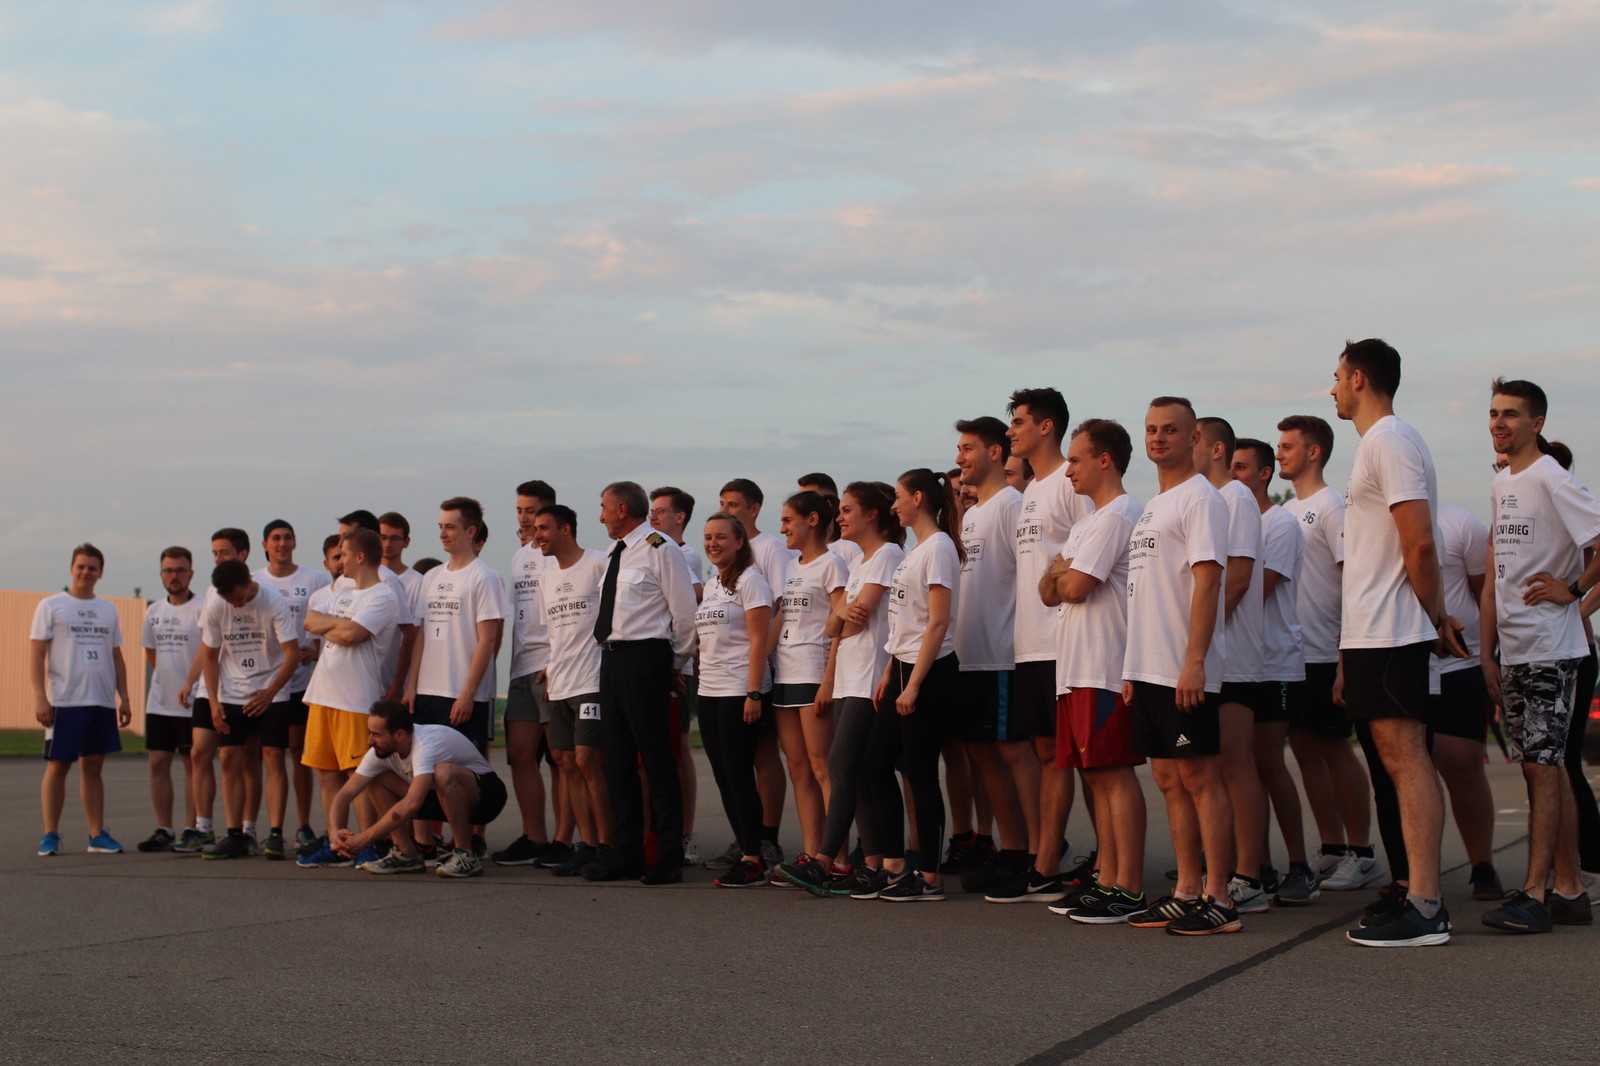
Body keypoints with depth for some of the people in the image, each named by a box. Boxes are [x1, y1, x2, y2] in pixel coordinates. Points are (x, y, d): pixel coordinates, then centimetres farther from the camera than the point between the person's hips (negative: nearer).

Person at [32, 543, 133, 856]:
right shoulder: (51, 606, 1)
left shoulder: (108, 610, 16)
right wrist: (40, 697, -13)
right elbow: (37, 655, -4)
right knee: (57, 766, -2)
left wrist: (124, 697, 12)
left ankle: (97, 834, 10)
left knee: (93, 767, 7)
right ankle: (50, 834, 4)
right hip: (63, 701, -4)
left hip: (102, 702, 4)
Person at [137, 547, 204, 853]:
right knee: (158, 763, 6)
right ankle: (163, 830, 13)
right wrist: (166, 679, 14)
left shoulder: (202, 609, -8)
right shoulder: (154, 612, 13)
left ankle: (191, 831, 4)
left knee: (193, 764, 0)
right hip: (159, 702, 6)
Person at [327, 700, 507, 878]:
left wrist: (364, 838, -40)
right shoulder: (381, 750, -9)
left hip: (484, 796, -8)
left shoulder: (426, 744, -33)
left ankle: (465, 857, -26)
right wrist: (337, 831, -29)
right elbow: (346, 793, -9)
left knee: (443, 772, -40)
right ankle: (407, 856, -5)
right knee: (377, 781, -7)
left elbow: (412, 804, -44)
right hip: (443, 796, 8)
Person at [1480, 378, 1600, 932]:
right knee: (1544, 768, 10)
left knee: (1543, 767, -9)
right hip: (1512, 651, 9)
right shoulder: (1501, 484, 16)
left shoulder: (1552, 480, -11)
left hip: (1549, 649, -9)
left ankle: (1535, 893, -9)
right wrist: (1487, 653, 20)